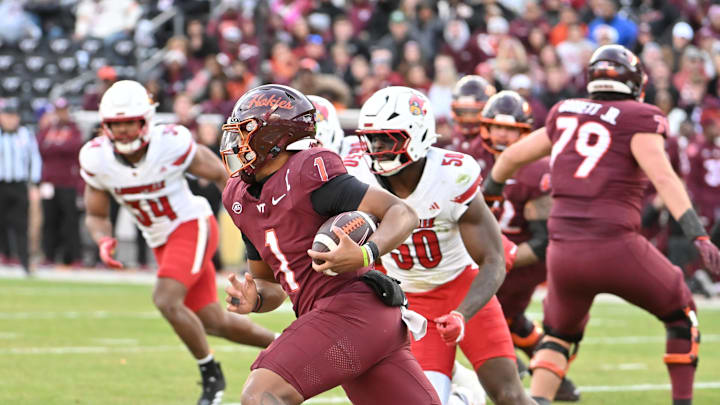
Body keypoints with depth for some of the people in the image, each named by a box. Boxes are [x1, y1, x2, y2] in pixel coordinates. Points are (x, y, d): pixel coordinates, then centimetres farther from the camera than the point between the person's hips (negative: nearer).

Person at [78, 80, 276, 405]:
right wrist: (104, 242, -21)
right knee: (214, 323, 9)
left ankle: (211, 374, -5)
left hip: (192, 226, -5)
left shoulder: (171, 144, -23)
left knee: (166, 299, -25)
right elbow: (96, 216, 1)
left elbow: (221, 175, -9)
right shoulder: (97, 160, -12)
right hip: (161, 242, 6)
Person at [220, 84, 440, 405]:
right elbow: (270, 284, 26)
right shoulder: (240, 197, 17)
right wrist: (254, 299, 3)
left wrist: (365, 255, -28)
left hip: (354, 306, -9)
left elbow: (402, 213, -11)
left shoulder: (308, 174, -9)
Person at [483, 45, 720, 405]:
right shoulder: (638, 119, 0)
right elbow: (662, 177, -14)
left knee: (560, 334, 26)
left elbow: (512, 157, 29)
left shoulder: (565, 115, 16)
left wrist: (488, 190, 48)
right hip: (615, 248, -4)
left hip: (564, 251, 4)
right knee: (681, 315, 20)